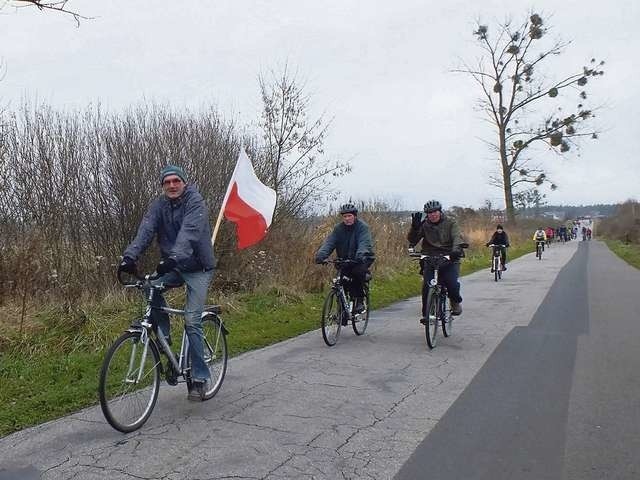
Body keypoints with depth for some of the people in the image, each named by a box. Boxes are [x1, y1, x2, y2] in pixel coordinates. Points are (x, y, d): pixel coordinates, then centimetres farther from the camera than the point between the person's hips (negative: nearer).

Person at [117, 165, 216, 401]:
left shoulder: (195, 202, -15)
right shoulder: (159, 205, 1)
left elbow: (189, 232, -32)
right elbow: (145, 230, -15)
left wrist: (173, 258, -47)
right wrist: (130, 255, -32)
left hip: (198, 268, -5)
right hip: (173, 267, 5)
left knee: (192, 322, -11)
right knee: (150, 288, -23)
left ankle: (199, 378, 0)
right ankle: (163, 335, -2)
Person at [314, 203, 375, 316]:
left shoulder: (362, 227, -12)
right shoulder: (338, 228, -1)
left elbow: (364, 243, -28)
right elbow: (329, 242, -14)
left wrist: (360, 255, -48)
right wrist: (321, 255, -32)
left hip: (362, 259, -4)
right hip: (345, 259, 4)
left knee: (358, 271, -31)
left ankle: (360, 300, -14)